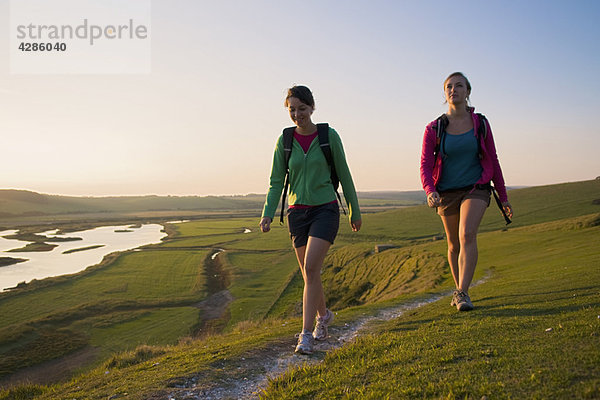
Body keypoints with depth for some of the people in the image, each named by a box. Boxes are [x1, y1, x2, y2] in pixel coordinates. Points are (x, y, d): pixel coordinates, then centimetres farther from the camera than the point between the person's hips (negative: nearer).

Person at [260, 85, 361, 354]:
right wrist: (268, 214, -10)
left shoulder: (329, 136, -3)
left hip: (326, 209, -3)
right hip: (298, 211, 3)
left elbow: (344, 175, 4)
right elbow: (276, 183, 4)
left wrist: (355, 211, 8)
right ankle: (323, 314, 37)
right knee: (309, 273, 10)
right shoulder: (284, 141, 3)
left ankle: (306, 334, -10)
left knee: (311, 268, -18)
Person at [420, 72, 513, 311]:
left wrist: (503, 197, 8)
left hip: (476, 189, -1)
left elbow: (493, 161, 5)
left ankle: (462, 293, -23)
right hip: (447, 192, 1)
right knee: (454, 245, 13)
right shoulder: (433, 129, -5)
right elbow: (425, 166, -9)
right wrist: (430, 192, -29)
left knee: (467, 234, -25)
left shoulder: (480, 123, -2)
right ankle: (459, 288, 34)